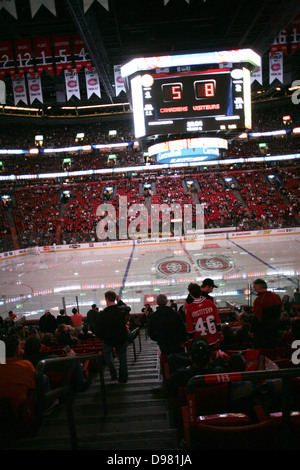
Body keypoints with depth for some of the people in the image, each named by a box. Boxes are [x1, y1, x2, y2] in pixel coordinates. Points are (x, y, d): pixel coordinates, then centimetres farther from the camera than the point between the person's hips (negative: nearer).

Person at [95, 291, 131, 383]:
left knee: (107, 353, 27)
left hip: (108, 340, -1)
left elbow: (98, 330, -14)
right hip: (122, 338, 2)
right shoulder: (122, 309, -14)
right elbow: (128, 308, 13)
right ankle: (123, 378, 26)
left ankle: (113, 374, 22)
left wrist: (101, 337, 4)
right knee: (122, 356, 19)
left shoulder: (103, 314, -21)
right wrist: (119, 301, 14)